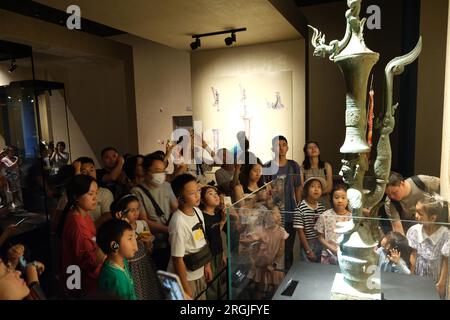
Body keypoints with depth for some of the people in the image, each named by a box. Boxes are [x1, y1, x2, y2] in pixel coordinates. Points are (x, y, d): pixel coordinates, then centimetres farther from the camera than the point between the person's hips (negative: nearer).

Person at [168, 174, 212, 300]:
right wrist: (185, 289, -17)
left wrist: (207, 265, 13)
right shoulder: (179, 222, -27)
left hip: (199, 273, 7)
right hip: (184, 277, -7)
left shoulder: (198, 211, -4)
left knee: (201, 297, 22)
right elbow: (177, 258, -22)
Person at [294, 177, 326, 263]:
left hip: (321, 244, 5)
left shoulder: (322, 208, -1)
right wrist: (308, 251, -12)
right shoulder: (300, 209, -18)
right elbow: (300, 232, -15)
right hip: (307, 244, -5)